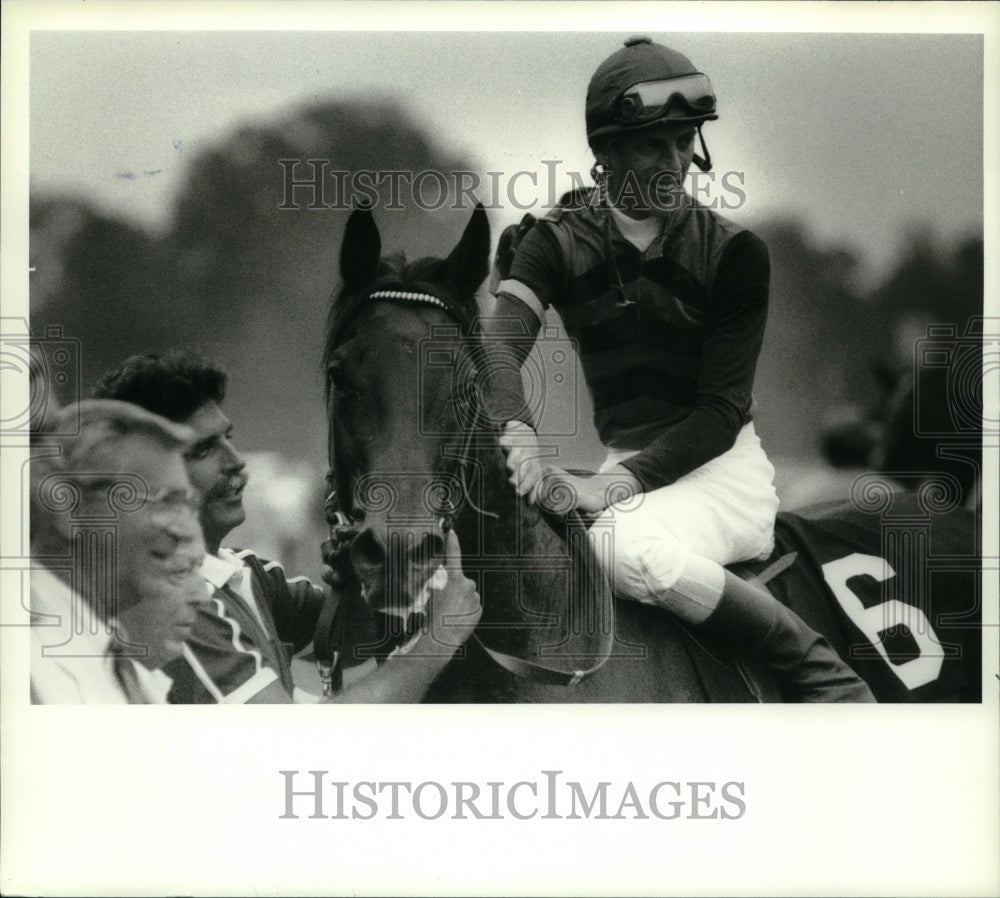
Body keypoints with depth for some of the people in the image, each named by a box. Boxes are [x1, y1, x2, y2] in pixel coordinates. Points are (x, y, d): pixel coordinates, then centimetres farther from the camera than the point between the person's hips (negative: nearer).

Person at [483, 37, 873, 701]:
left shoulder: (733, 252, -4)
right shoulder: (558, 243, 4)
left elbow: (722, 408, -9)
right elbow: (500, 343, -13)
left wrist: (619, 483, -22)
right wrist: (519, 434, -35)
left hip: (722, 465, -4)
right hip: (625, 466, 4)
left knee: (627, 547, -36)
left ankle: (828, 679, -21)